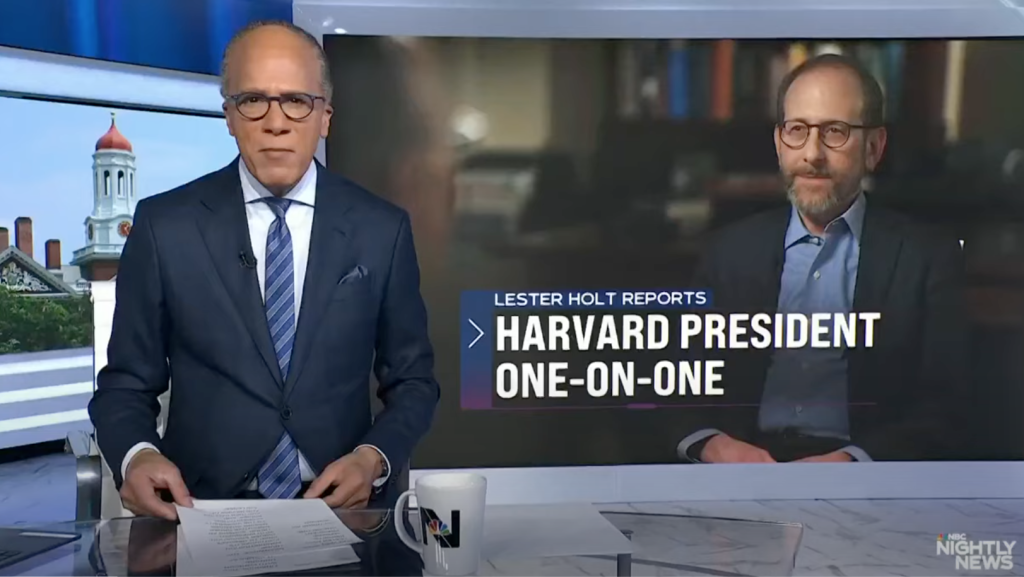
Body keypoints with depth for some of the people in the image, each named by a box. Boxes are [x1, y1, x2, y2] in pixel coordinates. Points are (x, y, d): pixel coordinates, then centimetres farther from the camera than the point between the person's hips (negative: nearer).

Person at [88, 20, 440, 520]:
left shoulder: (382, 229, 5)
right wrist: (136, 457, -14)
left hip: (341, 507, 1)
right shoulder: (164, 226, 2)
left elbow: (412, 380, 10)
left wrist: (373, 458, -9)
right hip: (204, 509, -1)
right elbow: (126, 385, 7)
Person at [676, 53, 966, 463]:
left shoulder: (928, 259, 4)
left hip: (862, 467, -1)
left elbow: (942, 408, -2)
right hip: (744, 457, 1)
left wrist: (853, 460, -18)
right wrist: (712, 444, -12)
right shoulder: (731, 250, 12)